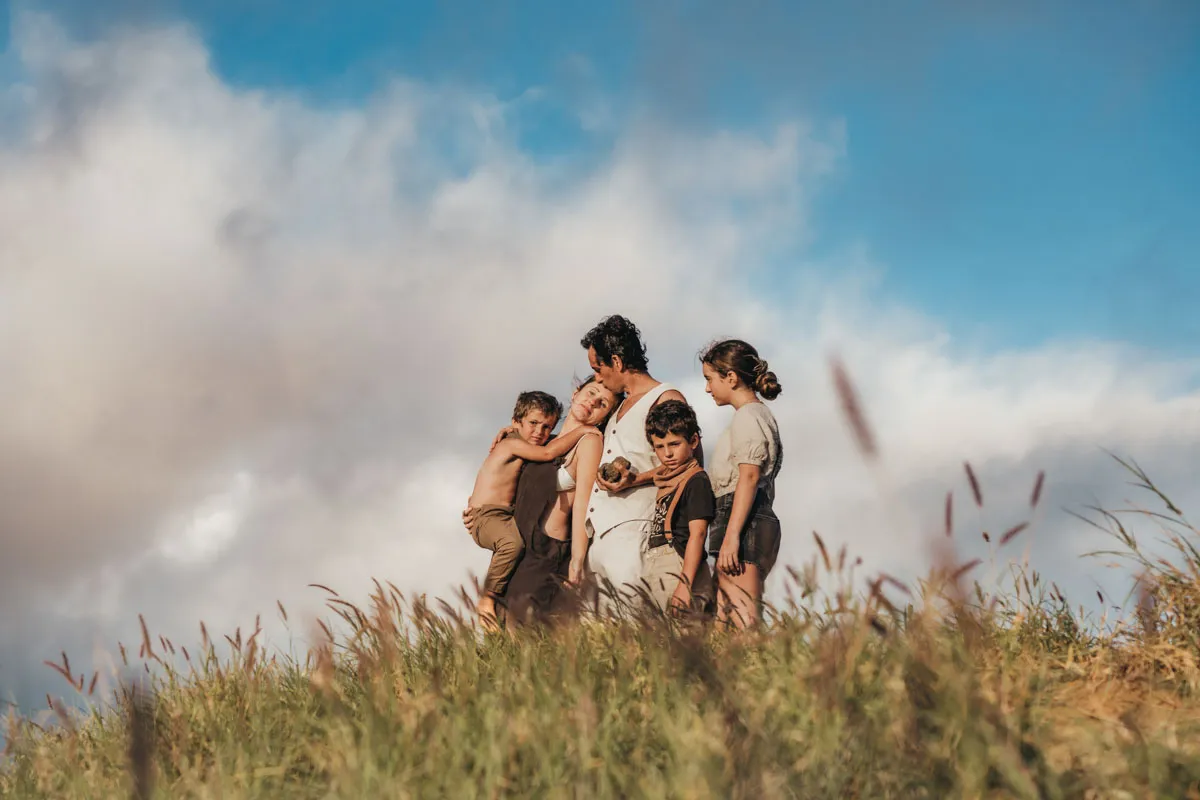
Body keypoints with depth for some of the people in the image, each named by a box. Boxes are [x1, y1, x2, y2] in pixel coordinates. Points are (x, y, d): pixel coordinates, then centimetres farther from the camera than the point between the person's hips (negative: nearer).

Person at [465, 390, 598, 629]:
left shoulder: (523, 449, 17)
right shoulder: (512, 444, -11)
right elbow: (548, 452, -23)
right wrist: (580, 430, -16)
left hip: (507, 517, 10)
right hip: (486, 517, -10)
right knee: (513, 542, -38)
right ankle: (488, 601, -25)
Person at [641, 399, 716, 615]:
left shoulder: (696, 481, -7)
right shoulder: (667, 481, 20)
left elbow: (697, 534, -15)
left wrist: (685, 584, -20)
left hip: (679, 569, -9)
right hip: (658, 573, 9)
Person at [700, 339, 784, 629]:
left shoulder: (747, 417, -7)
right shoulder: (763, 415, 24)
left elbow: (750, 476, -18)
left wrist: (731, 536, -23)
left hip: (742, 521, -10)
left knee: (744, 621, -16)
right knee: (722, 619, 4)